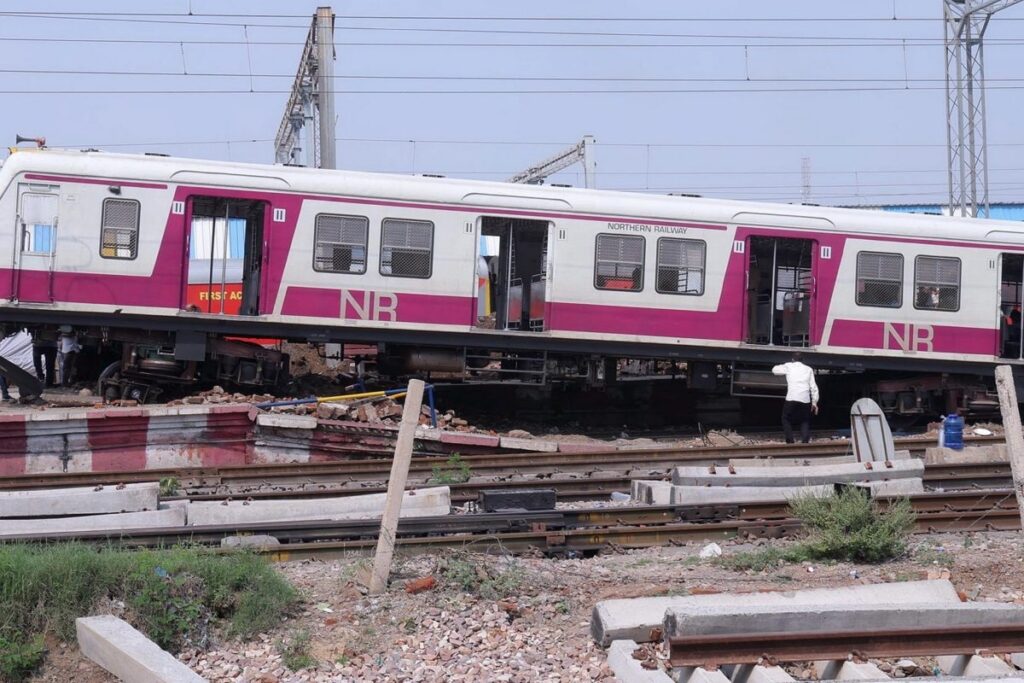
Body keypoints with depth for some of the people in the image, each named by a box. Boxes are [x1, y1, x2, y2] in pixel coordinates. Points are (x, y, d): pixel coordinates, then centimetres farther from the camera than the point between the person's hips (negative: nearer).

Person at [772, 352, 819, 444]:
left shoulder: (789, 366, 14)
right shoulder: (808, 369, 19)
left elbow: (774, 370, 28)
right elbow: (814, 387, 12)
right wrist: (814, 402, 13)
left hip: (792, 398, -2)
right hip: (805, 399, 2)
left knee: (786, 419, 15)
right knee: (805, 421, 16)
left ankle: (790, 441, 3)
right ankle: (805, 440, -2)